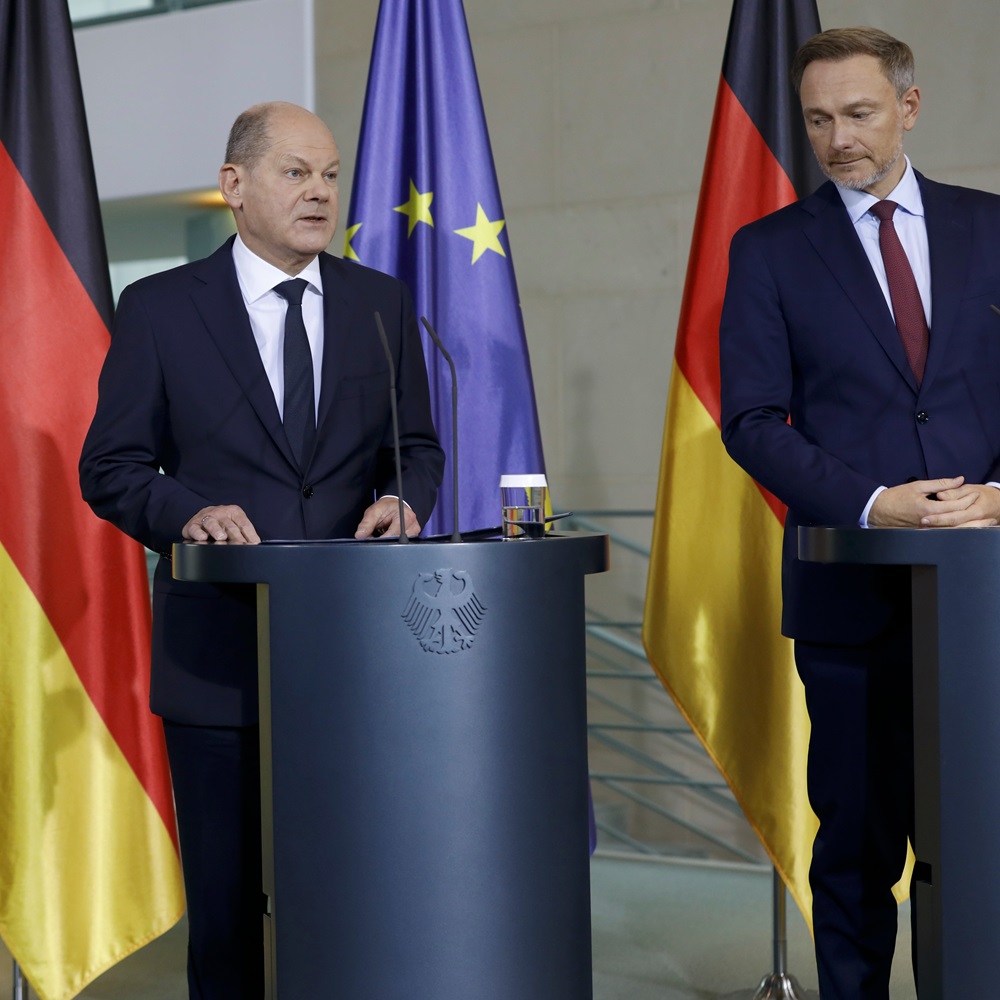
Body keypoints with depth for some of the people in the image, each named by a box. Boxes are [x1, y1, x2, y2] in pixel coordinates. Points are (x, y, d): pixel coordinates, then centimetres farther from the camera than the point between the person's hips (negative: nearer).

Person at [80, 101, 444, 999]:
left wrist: (402, 499, -9)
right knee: (225, 898, 8)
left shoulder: (382, 304, 9)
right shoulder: (160, 309, 1)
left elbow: (416, 446, 13)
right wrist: (188, 512, -18)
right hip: (219, 652, -2)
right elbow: (110, 468, 1)